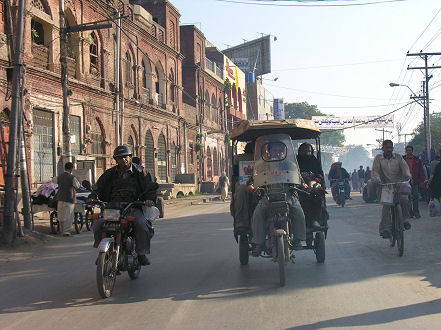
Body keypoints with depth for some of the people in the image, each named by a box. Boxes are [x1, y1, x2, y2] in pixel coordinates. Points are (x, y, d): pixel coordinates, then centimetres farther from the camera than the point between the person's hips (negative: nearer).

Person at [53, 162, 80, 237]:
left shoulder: (59, 177, 3)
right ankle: (66, 232, 0)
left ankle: (61, 230, 24)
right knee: (68, 216, 0)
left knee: (60, 215, 14)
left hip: (60, 198, 6)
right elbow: (77, 186, 0)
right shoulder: (72, 178, -14)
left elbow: (55, 181, 22)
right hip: (69, 199, -6)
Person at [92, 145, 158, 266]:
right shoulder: (109, 174, 15)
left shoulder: (140, 172, 10)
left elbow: (150, 187, 10)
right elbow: (99, 188, 23)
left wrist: (149, 199, -9)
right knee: (98, 224, -21)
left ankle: (142, 253, -13)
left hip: (133, 207, -2)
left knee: (142, 225, -30)